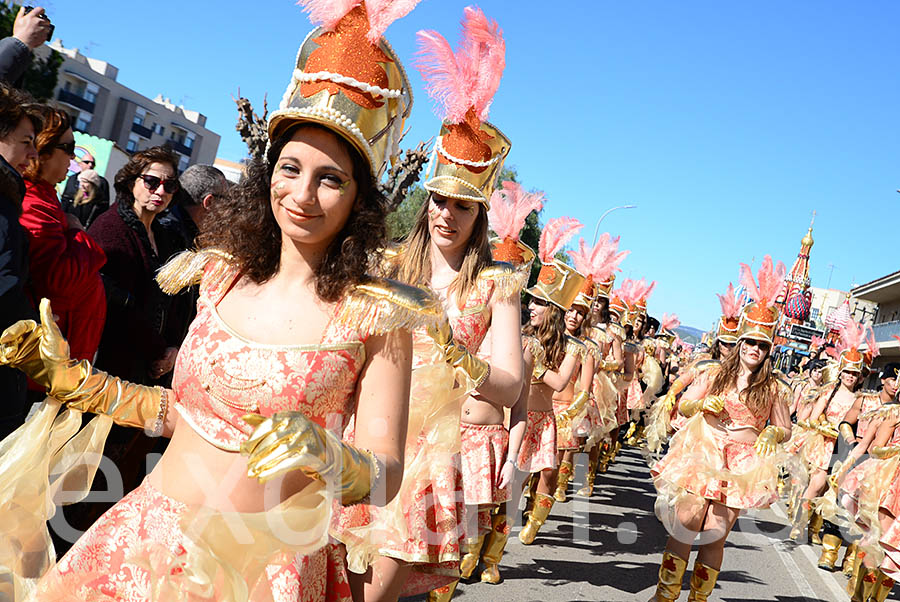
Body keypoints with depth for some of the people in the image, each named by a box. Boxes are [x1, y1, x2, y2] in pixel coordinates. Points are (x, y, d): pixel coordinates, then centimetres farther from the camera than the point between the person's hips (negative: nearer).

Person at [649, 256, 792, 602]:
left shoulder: (774, 388, 5)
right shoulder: (715, 375, 7)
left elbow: (785, 429, 9)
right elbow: (682, 406, 12)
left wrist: (771, 434, -13)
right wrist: (702, 404, -9)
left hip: (741, 466, 0)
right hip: (703, 456, 1)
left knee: (715, 535, 0)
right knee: (684, 525, -4)